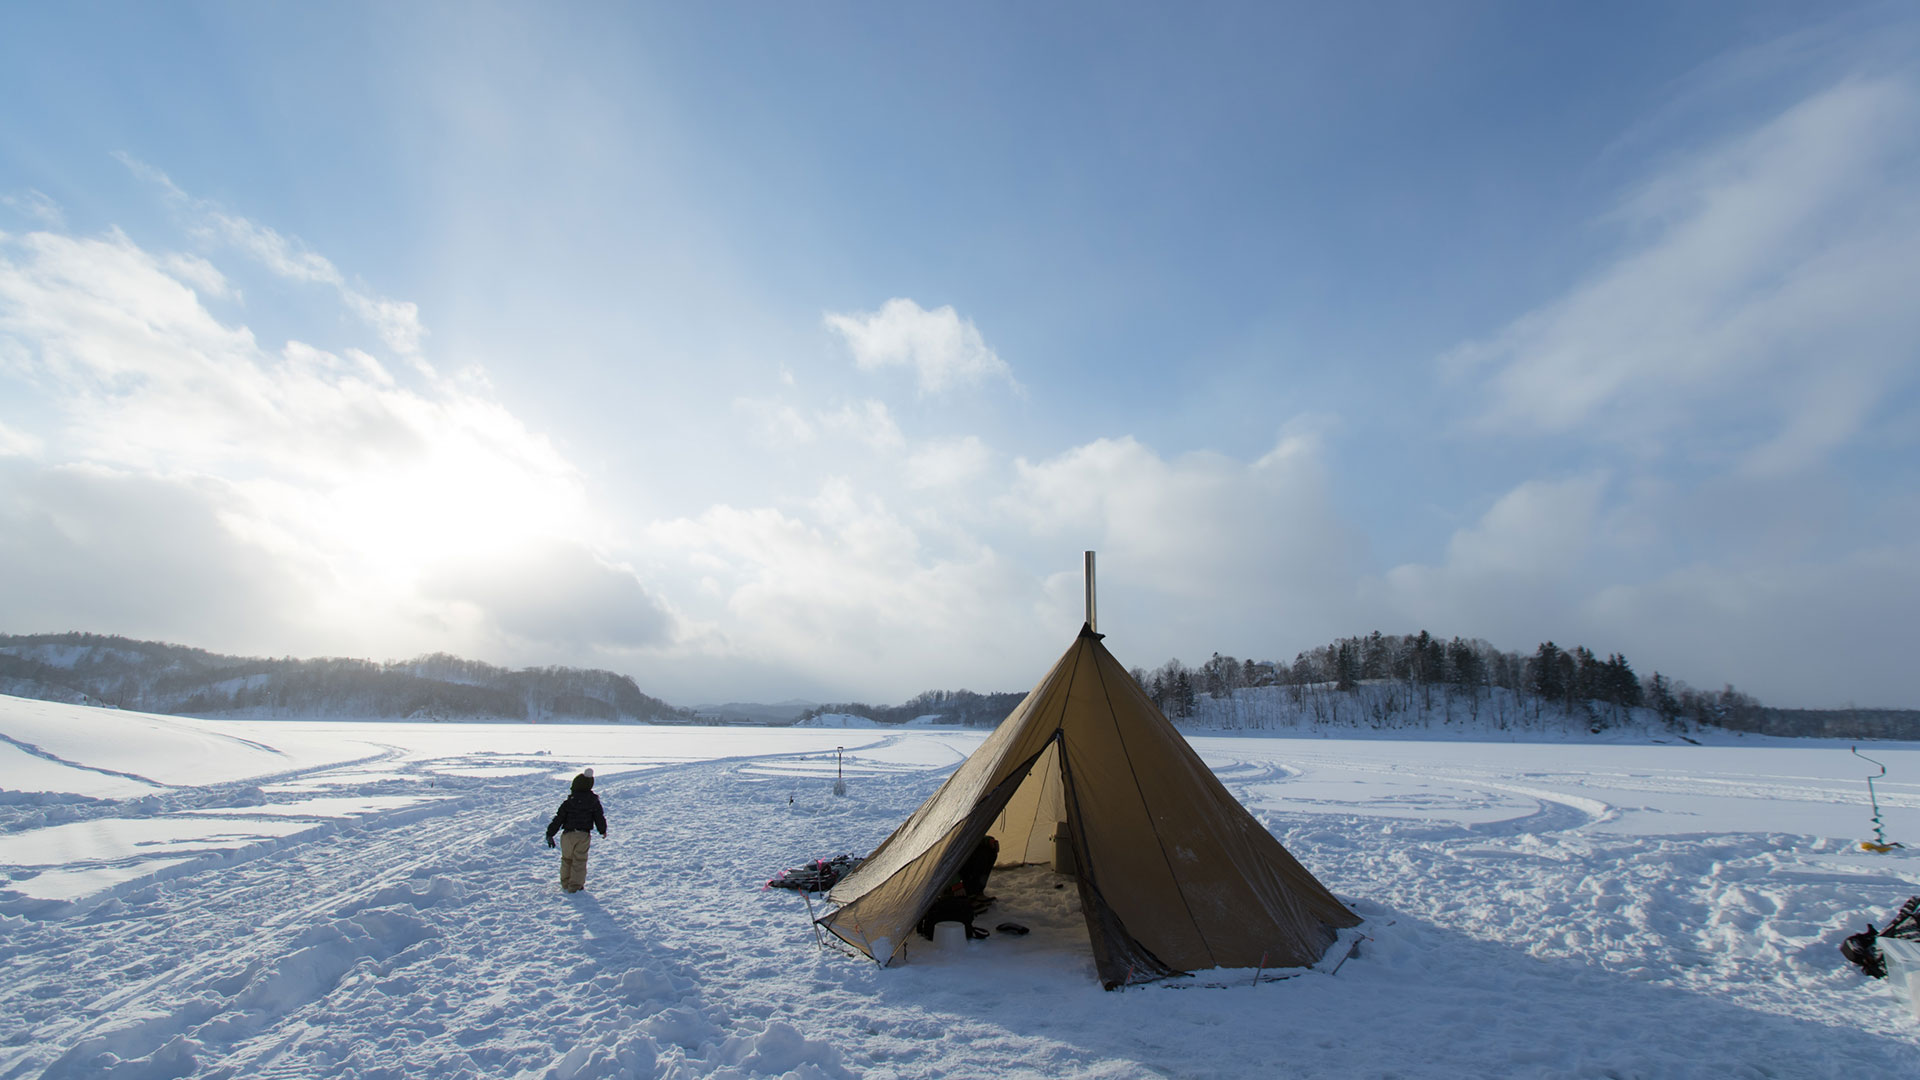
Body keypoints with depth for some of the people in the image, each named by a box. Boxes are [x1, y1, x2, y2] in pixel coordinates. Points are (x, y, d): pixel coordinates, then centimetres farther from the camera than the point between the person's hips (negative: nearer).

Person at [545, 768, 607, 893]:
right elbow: (599, 818, 4)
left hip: (568, 834, 0)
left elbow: (558, 818, -3)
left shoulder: (569, 802, -5)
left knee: (566, 859, 17)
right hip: (584, 835, 0)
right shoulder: (594, 802, -3)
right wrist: (603, 831, 21)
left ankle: (565, 884, 24)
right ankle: (575, 886, 4)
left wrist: (550, 834, 6)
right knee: (579, 861, 7)